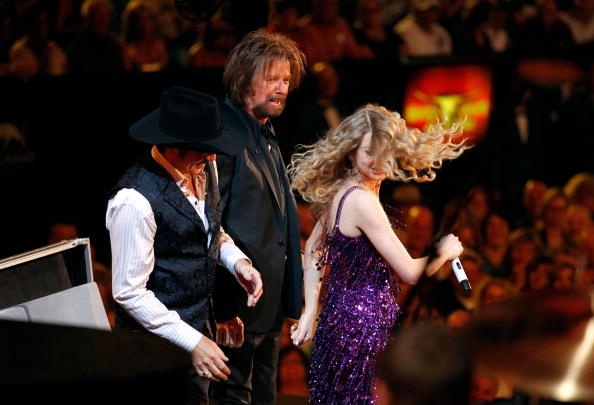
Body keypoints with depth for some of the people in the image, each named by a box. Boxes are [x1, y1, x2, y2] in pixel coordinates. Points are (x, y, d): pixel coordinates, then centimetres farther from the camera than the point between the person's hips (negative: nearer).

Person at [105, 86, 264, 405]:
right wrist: (192, 342, -21)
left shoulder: (204, 169, -1)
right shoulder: (135, 201, -25)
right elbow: (129, 293, -21)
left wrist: (237, 261, -1)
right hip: (160, 343, -8)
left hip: (201, 327, 8)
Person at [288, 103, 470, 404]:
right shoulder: (362, 201, -20)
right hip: (359, 325, -9)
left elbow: (312, 250, 17)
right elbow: (410, 272, -19)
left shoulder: (340, 192, 7)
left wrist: (310, 312, 16)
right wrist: (445, 251, 0)